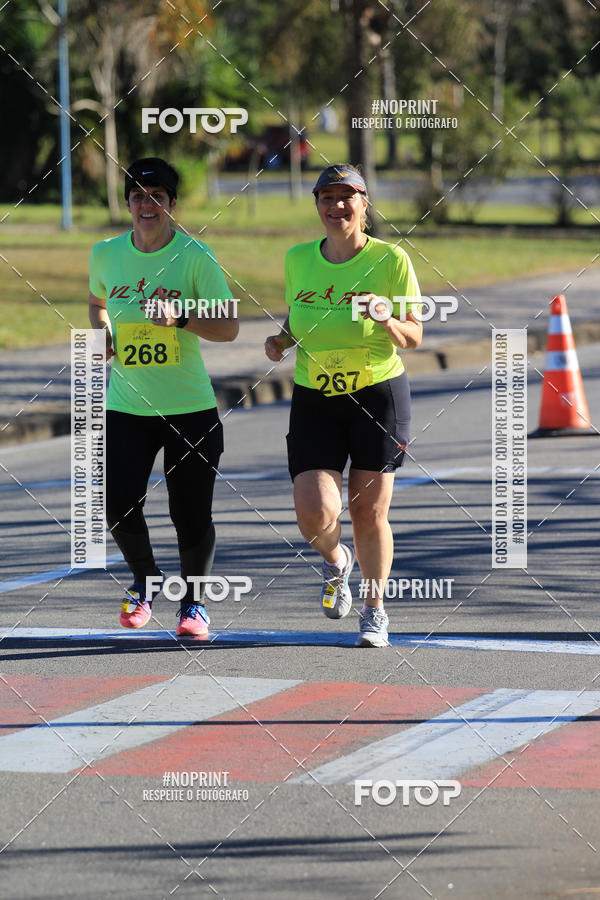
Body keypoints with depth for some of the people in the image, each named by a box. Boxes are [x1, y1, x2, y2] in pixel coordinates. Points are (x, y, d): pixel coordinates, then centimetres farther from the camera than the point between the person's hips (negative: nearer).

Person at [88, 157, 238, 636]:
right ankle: (146, 579, 22)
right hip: (126, 405, 2)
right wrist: (102, 334, 6)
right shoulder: (106, 254, 4)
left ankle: (194, 601, 24)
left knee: (192, 513, 0)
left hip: (190, 406, -2)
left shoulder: (195, 256, -7)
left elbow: (229, 327, -8)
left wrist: (182, 318, -24)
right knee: (120, 506, -9)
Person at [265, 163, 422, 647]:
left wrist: (388, 321, -25)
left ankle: (375, 608, 24)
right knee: (315, 516, -11)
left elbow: (414, 338, -4)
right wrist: (281, 340, -1)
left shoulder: (390, 259, -7)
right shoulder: (298, 259, 3)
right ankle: (337, 560, 25)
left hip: (379, 394, -2)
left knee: (369, 513, 1)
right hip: (314, 401, 2)